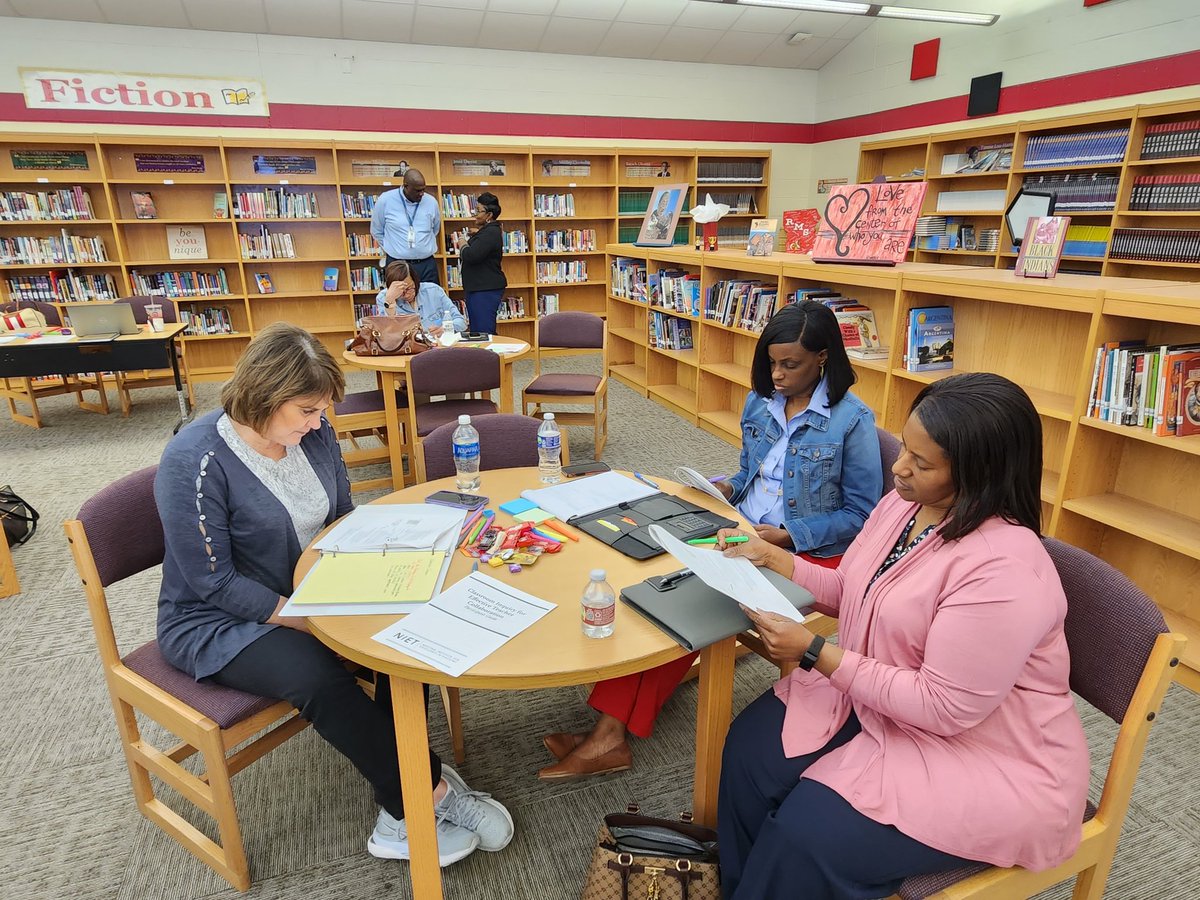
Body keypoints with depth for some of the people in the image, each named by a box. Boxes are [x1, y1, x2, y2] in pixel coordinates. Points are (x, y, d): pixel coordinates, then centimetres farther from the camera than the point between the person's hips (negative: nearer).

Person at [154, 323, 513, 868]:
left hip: (309, 594, 6)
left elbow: (343, 519, 9)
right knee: (318, 675, -33)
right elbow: (215, 583, -21)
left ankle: (402, 808, -9)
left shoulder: (313, 435, -3)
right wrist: (307, 619, -27)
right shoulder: (195, 461, -21)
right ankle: (432, 792, -15)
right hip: (217, 624, -6)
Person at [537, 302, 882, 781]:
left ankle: (614, 732, -14)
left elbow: (860, 513, -7)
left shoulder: (852, 420, -10)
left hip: (808, 553, -5)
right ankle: (610, 730, -20)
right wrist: (726, 487, -2)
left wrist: (786, 536, -16)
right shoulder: (760, 402, 8)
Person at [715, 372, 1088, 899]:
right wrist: (773, 558, -4)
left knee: (806, 831, -18)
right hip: (878, 699, 8)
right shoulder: (903, 504, -3)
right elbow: (853, 594, 9)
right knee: (751, 747, -5)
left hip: (984, 760, -8)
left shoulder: (1004, 570, -31)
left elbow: (943, 708, -28)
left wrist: (814, 652, -27)